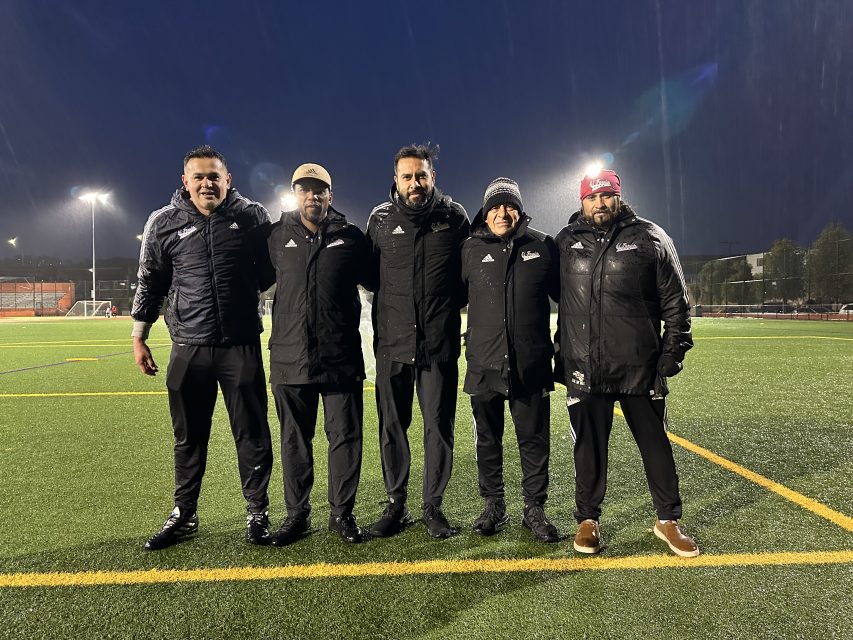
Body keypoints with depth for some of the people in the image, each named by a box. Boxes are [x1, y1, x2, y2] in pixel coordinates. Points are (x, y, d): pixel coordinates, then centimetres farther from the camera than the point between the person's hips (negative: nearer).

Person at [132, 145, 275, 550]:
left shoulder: (252, 217, 0)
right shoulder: (164, 222, 2)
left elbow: (270, 271, 14)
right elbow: (150, 283, 10)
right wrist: (139, 337, 9)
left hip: (242, 346, -1)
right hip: (188, 348, 1)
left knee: (252, 434, 6)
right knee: (188, 437, 12)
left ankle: (256, 513, 22)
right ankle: (183, 515, 29)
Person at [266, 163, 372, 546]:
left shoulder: (351, 237, 4)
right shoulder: (278, 238, 7)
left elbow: (369, 276, 18)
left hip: (341, 359, -1)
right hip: (289, 358, 1)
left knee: (345, 437, 5)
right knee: (294, 440, 10)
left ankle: (341, 513, 21)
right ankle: (297, 514, 25)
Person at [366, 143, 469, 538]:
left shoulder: (453, 216, 3)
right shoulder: (381, 219, 4)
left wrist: (450, 304, 3)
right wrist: (393, 302, 7)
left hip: (440, 343, -1)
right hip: (392, 342, 1)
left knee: (439, 426, 5)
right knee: (391, 426, 8)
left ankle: (433, 506, 21)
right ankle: (396, 504, 23)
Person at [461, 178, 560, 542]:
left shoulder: (542, 246, 4)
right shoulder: (471, 249, 3)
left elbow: (563, 293, 13)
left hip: (531, 364, 0)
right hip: (484, 364, 1)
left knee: (534, 439, 8)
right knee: (488, 440, 11)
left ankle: (535, 509, 24)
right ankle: (493, 507, 27)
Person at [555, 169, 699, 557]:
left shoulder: (650, 238, 2)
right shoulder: (566, 242, 7)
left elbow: (675, 300, 3)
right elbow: (557, 298, 16)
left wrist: (673, 351, -2)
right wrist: (560, 351, 11)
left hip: (640, 365, -1)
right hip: (584, 368, 1)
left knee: (654, 442, 10)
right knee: (589, 445, 10)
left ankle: (668, 520, 27)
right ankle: (588, 520, 26)